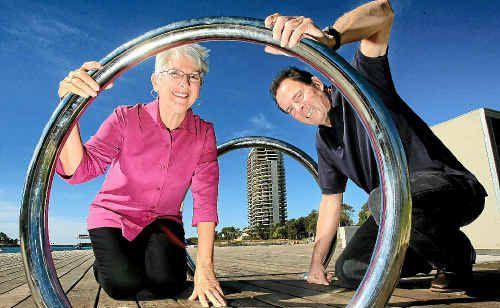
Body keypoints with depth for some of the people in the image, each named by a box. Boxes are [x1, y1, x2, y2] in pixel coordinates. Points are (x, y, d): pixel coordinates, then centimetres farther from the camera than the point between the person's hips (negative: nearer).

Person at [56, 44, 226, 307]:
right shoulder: (126, 118, -16)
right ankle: (105, 264, 14)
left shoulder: (203, 133, -12)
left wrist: (204, 268, -27)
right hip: (113, 216, -1)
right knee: (124, 285, -21)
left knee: (166, 283, -21)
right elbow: (78, 171, -27)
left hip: (162, 220, 1)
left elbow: (206, 200, -19)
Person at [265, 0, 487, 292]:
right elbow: (331, 201, 13)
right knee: (348, 271, -5)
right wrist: (317, 261, 13)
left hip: (449, 183, -7)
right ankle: (432, 256, 18)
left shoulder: (361, 84, -10)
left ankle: (458, 257, -7)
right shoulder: (324, 143, 10)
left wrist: (328, 37, -47)